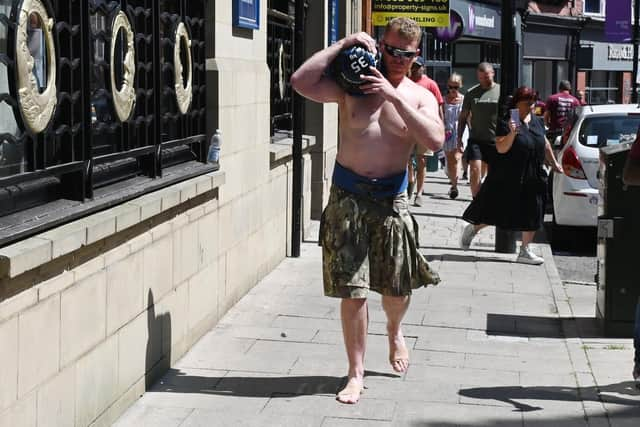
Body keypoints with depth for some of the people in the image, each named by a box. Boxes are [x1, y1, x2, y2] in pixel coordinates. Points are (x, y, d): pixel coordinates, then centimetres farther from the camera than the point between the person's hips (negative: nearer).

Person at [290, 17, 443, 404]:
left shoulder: (420, 97, 3)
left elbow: (435, 141, -16)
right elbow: (301, 82, -14)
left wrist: (394, 96, -21)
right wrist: (342, 45, -13)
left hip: (392, 198, 1)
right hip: (348, 196, -1)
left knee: (397, 288, 11)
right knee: (352, 291, -1)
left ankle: (395, 330, 46)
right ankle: (357, 373, 10)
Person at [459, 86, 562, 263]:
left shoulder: (536, 121, 10)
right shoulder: (505, 122, -12)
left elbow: (545, 144, 22)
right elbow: (501, 148, -20)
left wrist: (554, 163, 26)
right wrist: (512, 133, -35)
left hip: (533, 179, 6)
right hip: (507, 179, -6)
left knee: (531, 214, 5)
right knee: (496, 211, 3)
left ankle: (525, 251, 13)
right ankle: (472, 229, 29)